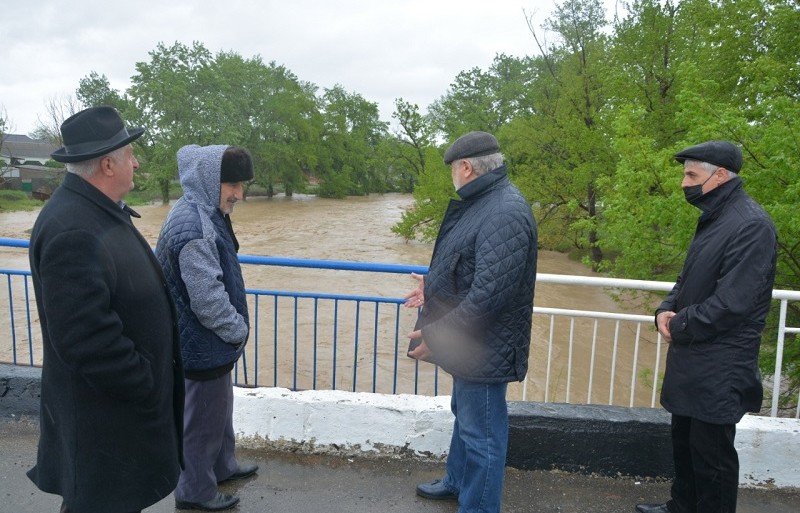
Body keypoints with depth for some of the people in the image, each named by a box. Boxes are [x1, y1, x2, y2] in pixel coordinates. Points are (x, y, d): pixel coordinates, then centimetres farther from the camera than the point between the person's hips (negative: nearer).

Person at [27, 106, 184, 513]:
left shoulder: (102, 211, 5)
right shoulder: (73, 232, -28)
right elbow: (85, 340, -30)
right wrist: (145, 385, -18)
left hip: (127, 395, 9)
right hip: (102, 409, -9)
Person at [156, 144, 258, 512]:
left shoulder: (205, 215, 5)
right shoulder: (192, 227, -27)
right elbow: (208, 300, -27)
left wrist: (235, 327, 12)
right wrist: (239, 330, -12)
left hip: (212, 343, 10)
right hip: (203, 346, -10)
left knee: (219, 407, 25)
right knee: (203, 418, 9)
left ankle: (222, 467, 45)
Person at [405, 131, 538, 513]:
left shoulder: (506, 213, -26)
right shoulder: (481, 203, 8)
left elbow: (488, 293, -30)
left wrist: (435, 333, -24)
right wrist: (433, 286, 24)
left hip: (485, 350, -11)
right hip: (468, 342, 11)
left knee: (481, 435, 6)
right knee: (464, 415, 27)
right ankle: (457, 481, 49)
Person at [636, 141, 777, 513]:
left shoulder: (750, 225, -20)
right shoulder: (713, 218, 11)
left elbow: (732, 304, -24)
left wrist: (679, 327, -12)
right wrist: (666, 310, 0)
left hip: (719, 367, -9)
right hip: (692, 359, 10)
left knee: (711, 450, 4)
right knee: (684, 438, 21)